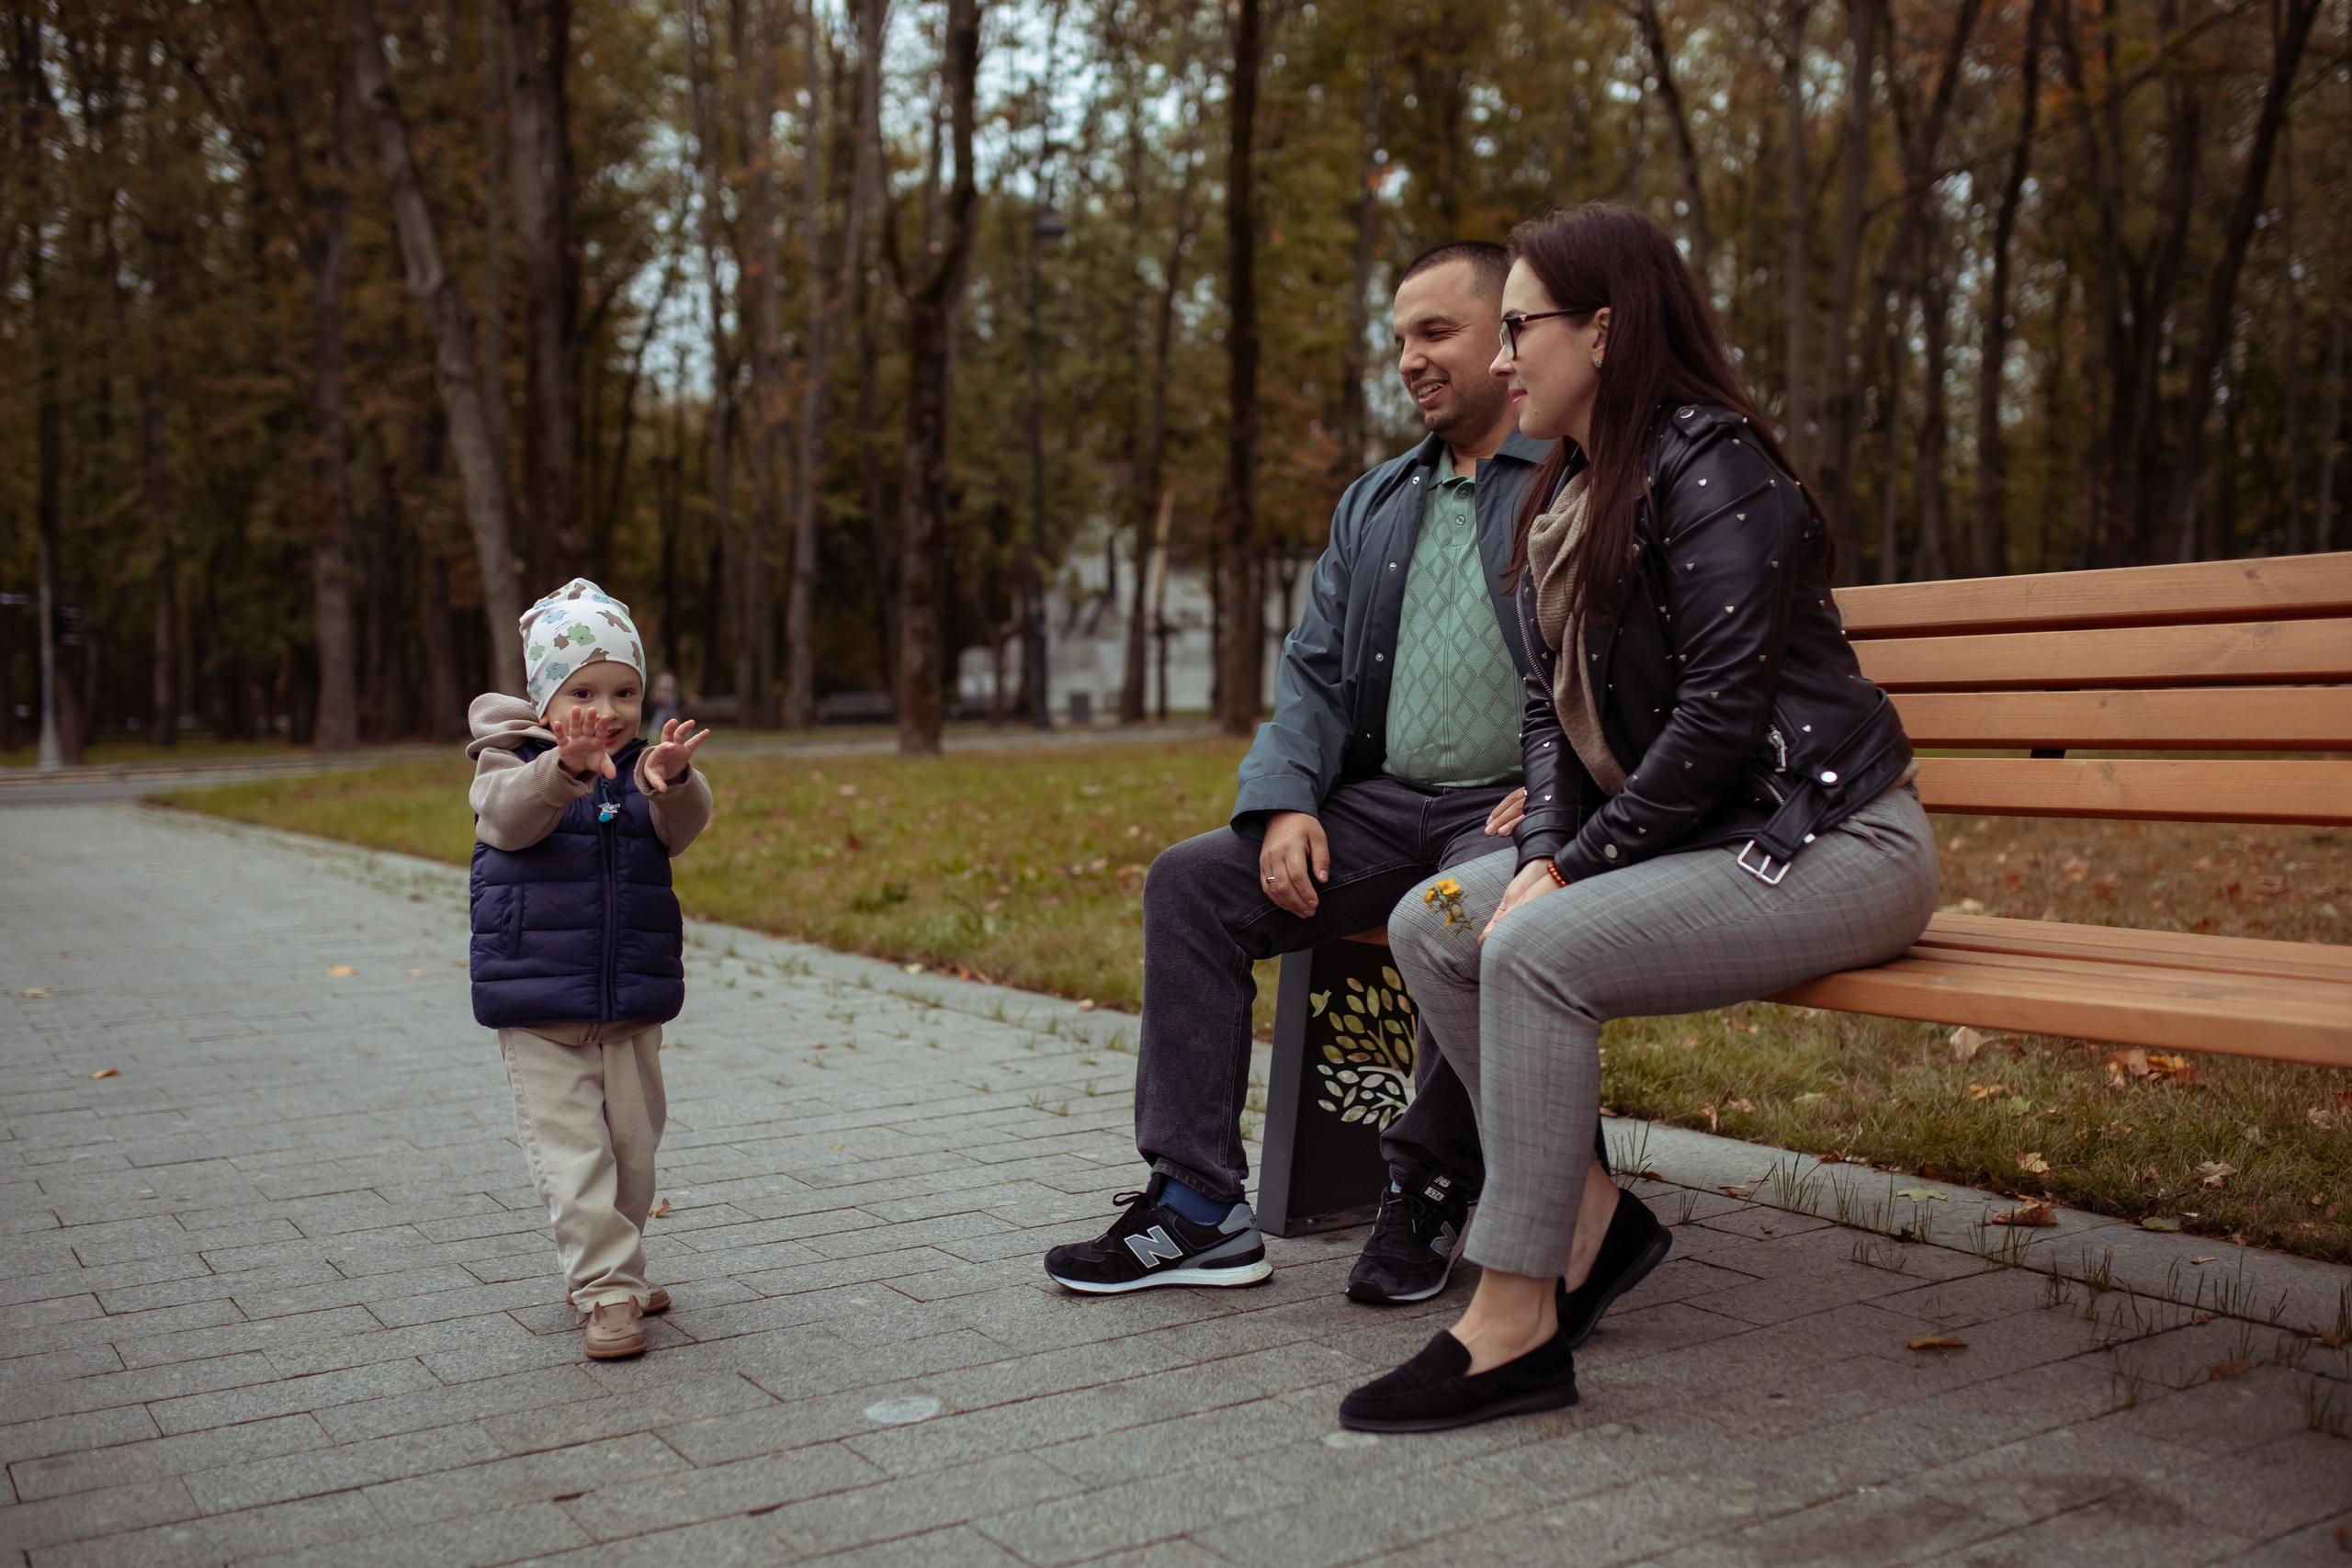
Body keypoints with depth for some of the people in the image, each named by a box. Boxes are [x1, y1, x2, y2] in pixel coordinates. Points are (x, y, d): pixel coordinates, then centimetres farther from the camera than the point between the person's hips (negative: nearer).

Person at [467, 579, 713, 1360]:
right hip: (538, 1006, -3)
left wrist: (670, 782, -40)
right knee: (571, 1150, -7)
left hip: (633, 1003, 4)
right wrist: (565, 768, -46)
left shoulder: (644, 770, 5)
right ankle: (608, 1291, -3)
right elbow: (509, 816, -25)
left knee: (633, 1144, 13)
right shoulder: (511, 763, -3)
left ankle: (607, 1271, 29)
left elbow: (683, 827, -16)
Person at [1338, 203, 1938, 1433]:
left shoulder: (1710, 469, -15)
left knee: (1536, 949, -28)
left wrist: (1577, 868, -18)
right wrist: (1544, 851, -5)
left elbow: (1724, 710, -22)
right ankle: (1589, 1218, 3)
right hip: (1686, 836, 9)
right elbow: (1551, 702, 12)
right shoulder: (1566, 498, 13)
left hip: (1827, 842, -9)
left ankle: (1514, 1328, -20)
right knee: (1430, 927, -4)